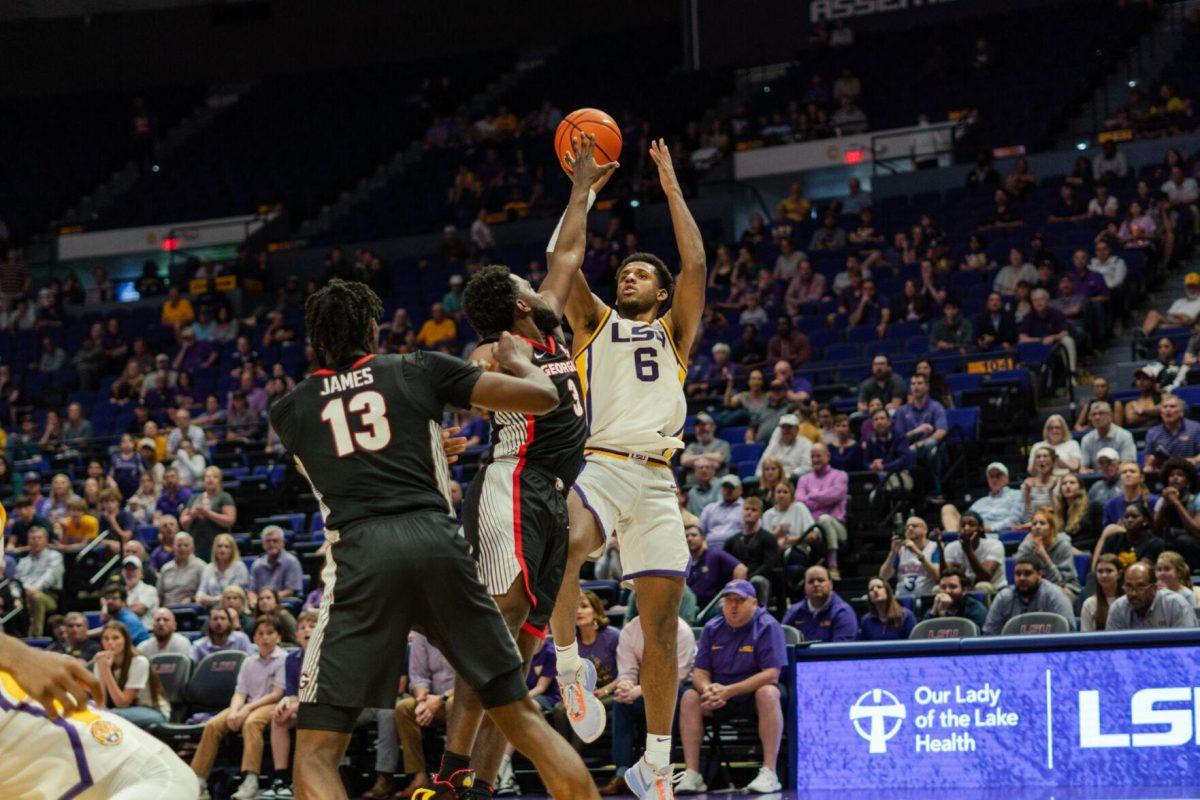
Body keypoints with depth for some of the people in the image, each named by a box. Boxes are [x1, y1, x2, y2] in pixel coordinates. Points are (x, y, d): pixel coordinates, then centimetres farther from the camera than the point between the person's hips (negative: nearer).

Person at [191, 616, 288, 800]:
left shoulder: (283, 659, 1)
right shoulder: (249, 662, 18)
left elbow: (277, 694, -7)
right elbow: (240, 693, 10)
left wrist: (248, 708, -16)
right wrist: (234, 711, -12)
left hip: (271, 706, -5)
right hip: (248, 707, 5)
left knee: (251, 722, -39)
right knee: (212, 725, -20)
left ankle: (250, 781, -47)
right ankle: (197, 780, -22)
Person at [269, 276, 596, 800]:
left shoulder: (288, 410, 20)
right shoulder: (421, 370, 16)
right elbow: (541, 397, 12)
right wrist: (518, 360, 35)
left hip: (359, 552, -1)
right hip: (436, 540, 1)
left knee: (315, 754, 1)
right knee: (521, 716, 15)